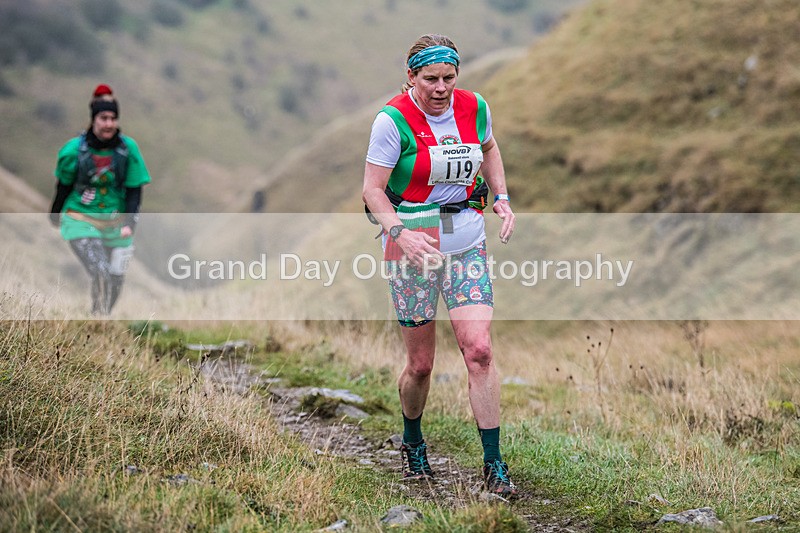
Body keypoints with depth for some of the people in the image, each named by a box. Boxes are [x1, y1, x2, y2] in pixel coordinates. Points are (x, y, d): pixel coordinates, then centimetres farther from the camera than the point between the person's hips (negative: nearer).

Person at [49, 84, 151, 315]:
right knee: (101, 274, -20)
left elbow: (134, 189, -3)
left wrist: (130, 223, -14)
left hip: (116, 223, 3)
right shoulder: (74, 149, -10)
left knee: (116, 279, 4)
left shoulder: (129, 148, -6)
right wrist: (55, 216, 18)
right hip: (81, 221, -3)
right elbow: (64, 185, 5)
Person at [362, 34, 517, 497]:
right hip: (412, 243, -3)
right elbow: (373, 189, -11)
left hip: (467, 241, 3)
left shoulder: (474, 108, 1)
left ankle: (494, 464, -3)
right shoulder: (393, 120, -13)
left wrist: (502, 198, 9)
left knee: (479, 350, -10)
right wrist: (399, 232, -27)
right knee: (421, 363, 4)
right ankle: (413, 442, 34)